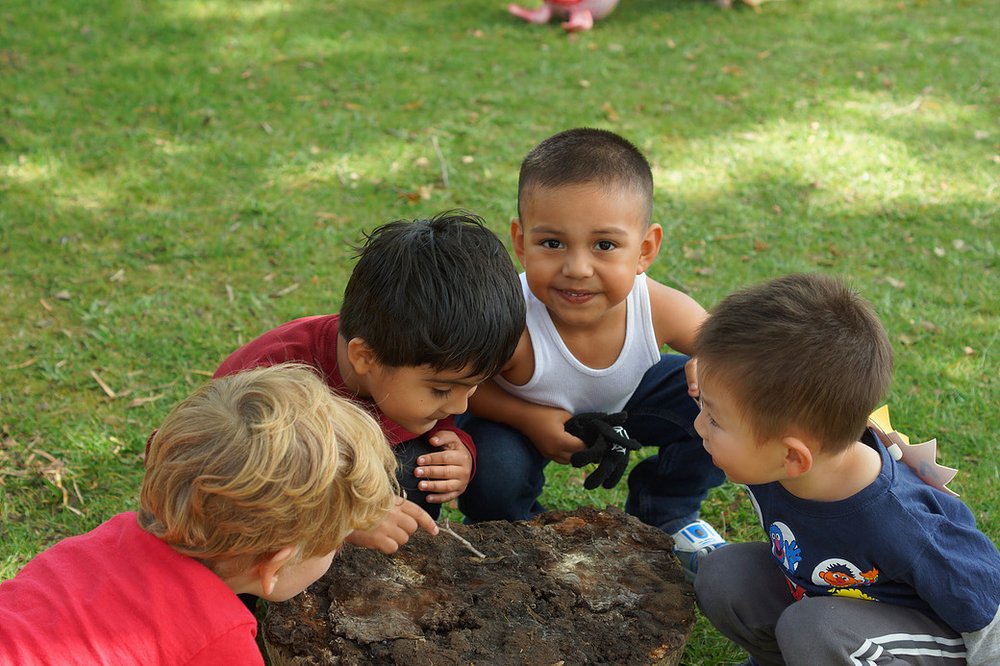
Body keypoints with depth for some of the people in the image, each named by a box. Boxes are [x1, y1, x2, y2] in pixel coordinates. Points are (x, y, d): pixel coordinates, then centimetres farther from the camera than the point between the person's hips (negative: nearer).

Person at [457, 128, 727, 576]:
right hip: (521, 414, -3)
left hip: (622, 403, 4)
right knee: (493, 466, -34)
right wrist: (528, 418, -34)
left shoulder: (660, 310, -31)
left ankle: (664, 512, 16)